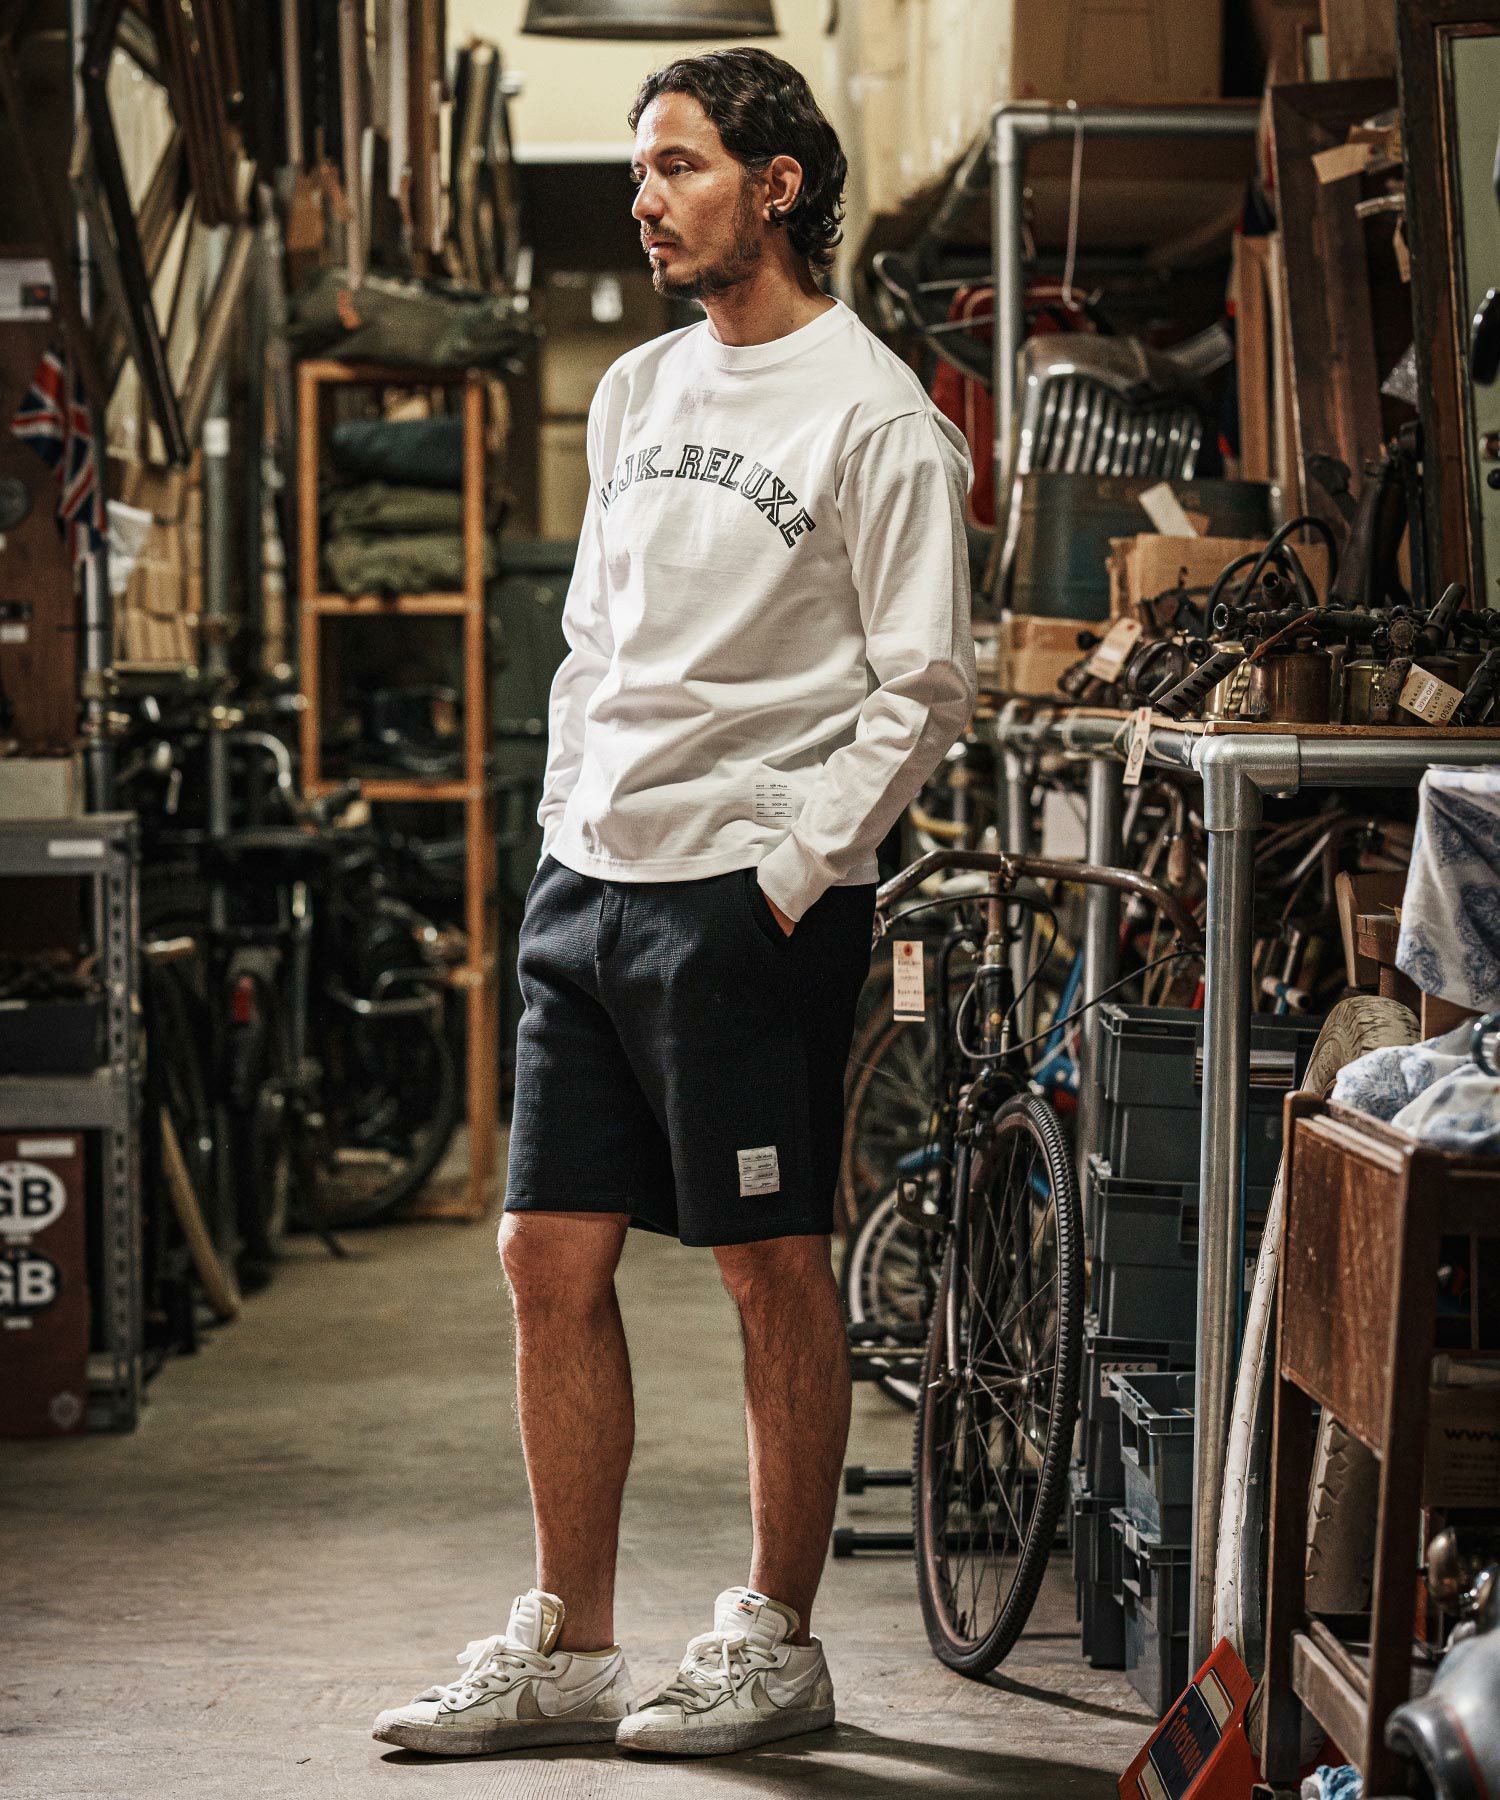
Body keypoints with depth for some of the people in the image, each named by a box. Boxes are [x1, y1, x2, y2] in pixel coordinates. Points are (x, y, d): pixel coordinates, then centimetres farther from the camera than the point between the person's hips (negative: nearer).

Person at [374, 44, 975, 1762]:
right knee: (550, 1261, 7)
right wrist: (562, 815, 11)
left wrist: (794, 867, -13)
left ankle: (776, 1640, 14)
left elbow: (923, 686, -10)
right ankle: (566, 1650, 16)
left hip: (752, 896, -7)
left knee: (773, 1269, 1)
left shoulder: (873, 414, -8)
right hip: (587, 881, 7)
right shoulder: (638, 390, 15)